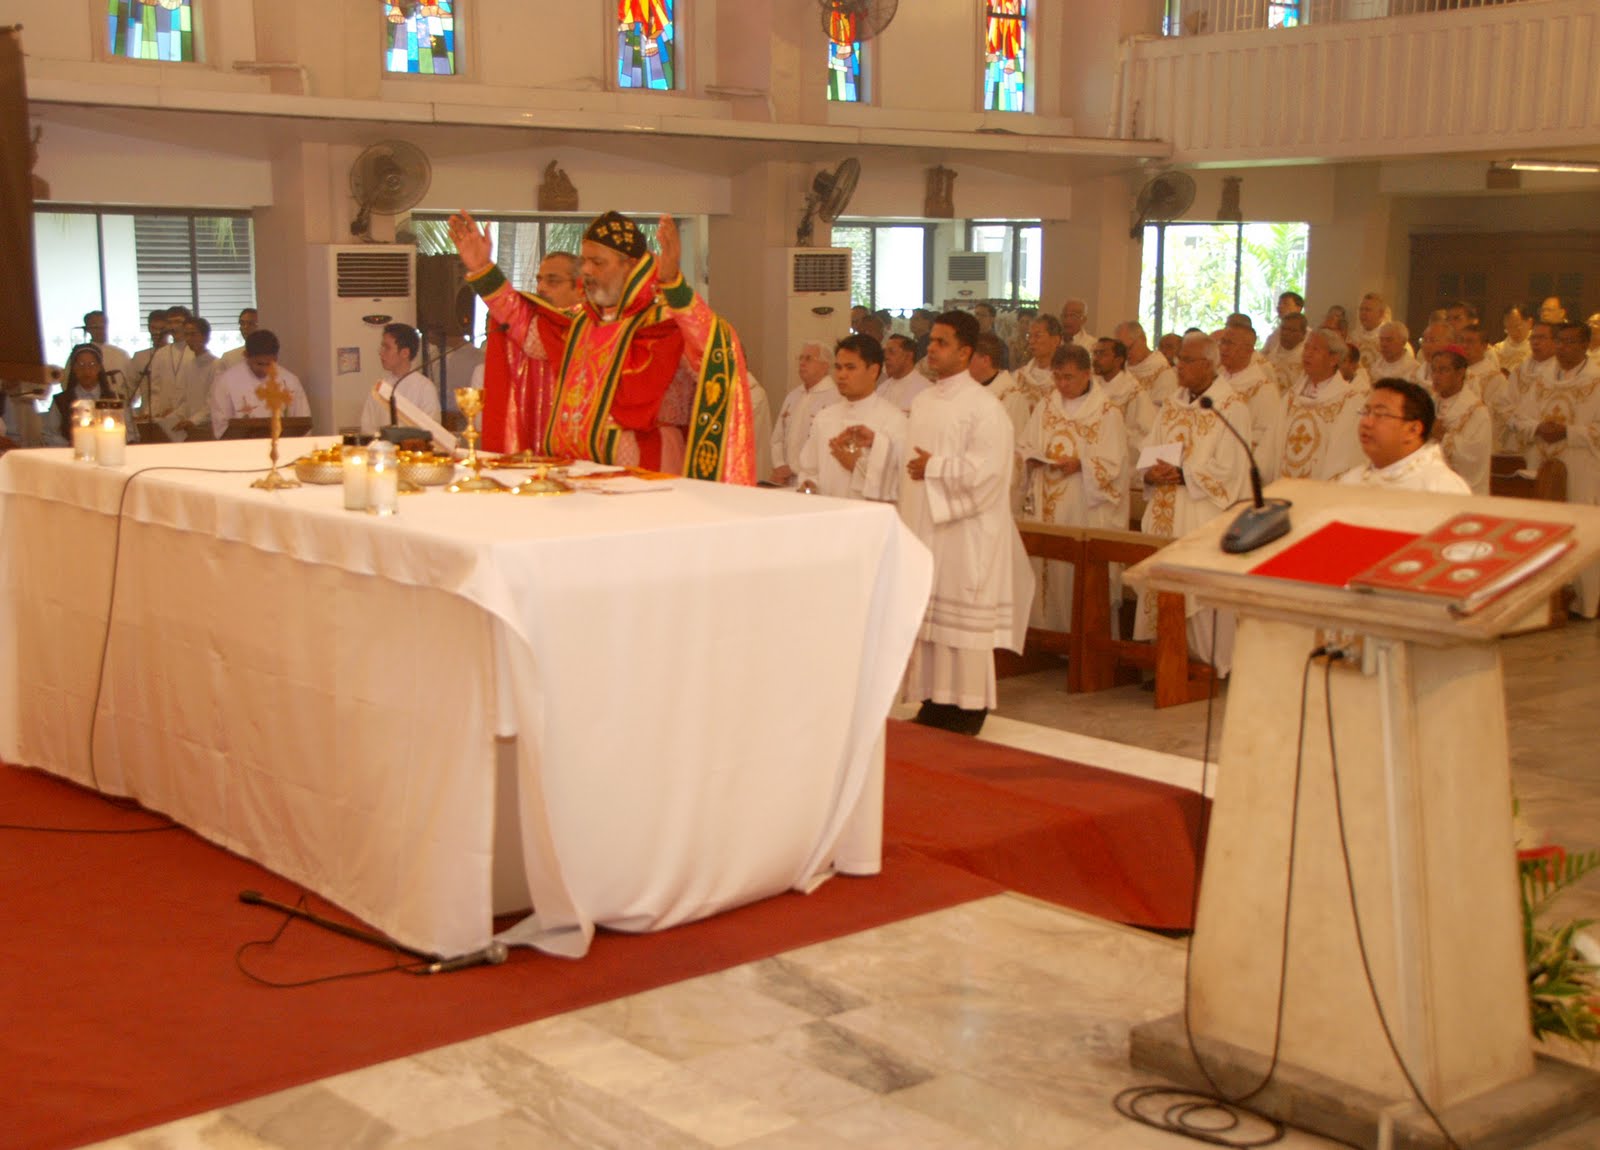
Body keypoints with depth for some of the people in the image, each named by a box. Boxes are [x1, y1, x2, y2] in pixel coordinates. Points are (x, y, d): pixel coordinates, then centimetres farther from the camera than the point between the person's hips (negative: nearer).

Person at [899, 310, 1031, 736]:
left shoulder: (984, 407, -12)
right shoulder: (922, 402, 13)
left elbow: (986, 469, -18)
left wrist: (934, 469, -14)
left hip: (964, 531, -8)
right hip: (923, 525, 8)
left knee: (961, 616, -4)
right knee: (926, 615, 9)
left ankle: (968, 708, 4)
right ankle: (935, 701, 17)